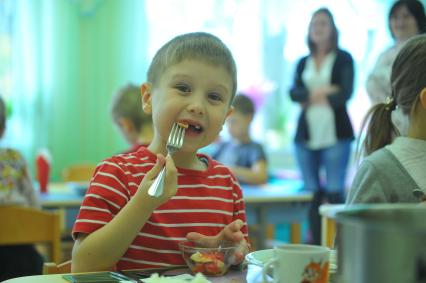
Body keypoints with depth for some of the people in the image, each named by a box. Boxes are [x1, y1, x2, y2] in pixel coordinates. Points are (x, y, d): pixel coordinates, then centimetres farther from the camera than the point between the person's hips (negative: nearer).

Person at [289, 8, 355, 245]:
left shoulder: (343, 59, 5)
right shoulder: (303, 63, 17)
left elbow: (345, 93, -7)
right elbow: (294, 93, 2)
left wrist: (311, 98, -2)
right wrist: (322, 92, -11)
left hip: (336, 134, -4)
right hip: (306, 135, 4)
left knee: (335, 193, -9)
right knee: (313, 194, 3)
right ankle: (316, 246, 9)